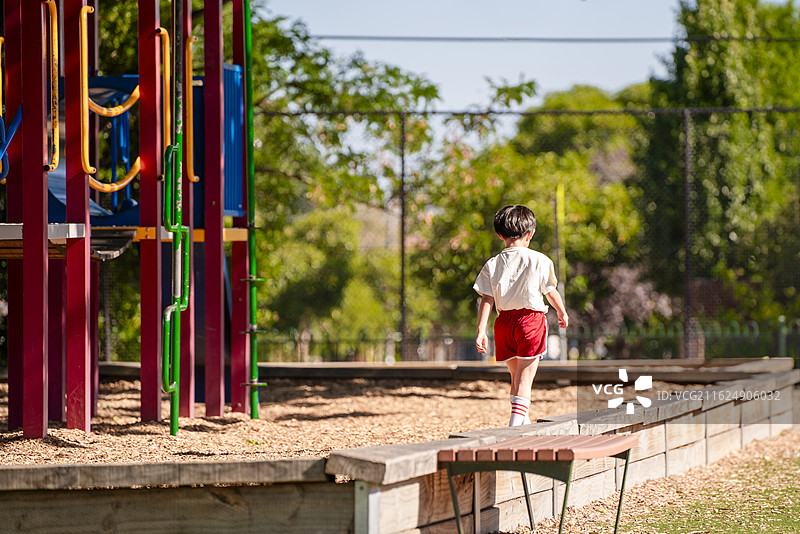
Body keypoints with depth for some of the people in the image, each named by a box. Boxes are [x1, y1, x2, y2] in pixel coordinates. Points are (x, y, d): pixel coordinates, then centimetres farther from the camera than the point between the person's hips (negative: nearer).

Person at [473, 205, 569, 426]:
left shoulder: (493, 265, 3)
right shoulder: (540, 261, -4)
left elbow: (487, 300, -1)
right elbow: (551, 292, 4)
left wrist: (481, 330, -2)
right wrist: (562, 313, 22)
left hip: (504, 321, 4)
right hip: (532, 319, -4)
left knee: (516, 375, 17)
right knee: (525, 377, -5)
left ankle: (524, 423, 27)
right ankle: (516, 422, -18)